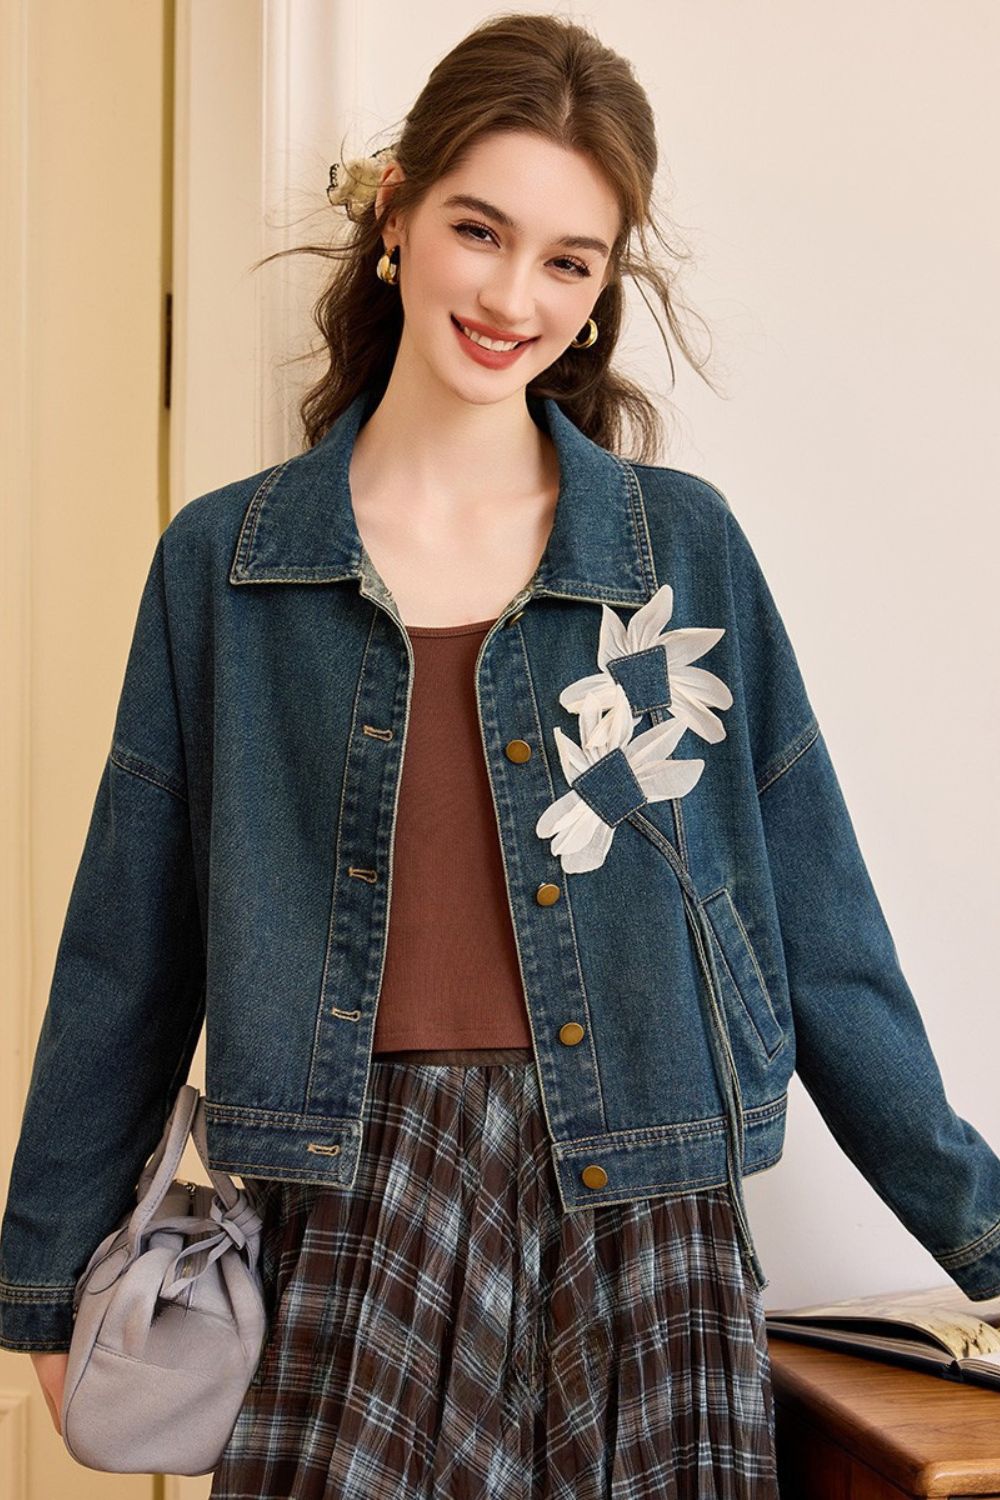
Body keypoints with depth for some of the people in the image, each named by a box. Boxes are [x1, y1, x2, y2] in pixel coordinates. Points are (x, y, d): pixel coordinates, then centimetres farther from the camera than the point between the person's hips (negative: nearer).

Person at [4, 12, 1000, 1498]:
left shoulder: (686, 545, 4)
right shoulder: (224, 558, 4)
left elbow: (818, 930, 8)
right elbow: (131, 952, 8)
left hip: (638, 1208, 1)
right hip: (358, 1208, 0)